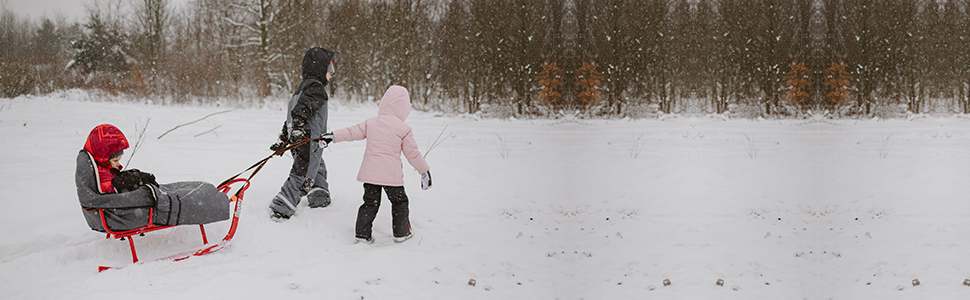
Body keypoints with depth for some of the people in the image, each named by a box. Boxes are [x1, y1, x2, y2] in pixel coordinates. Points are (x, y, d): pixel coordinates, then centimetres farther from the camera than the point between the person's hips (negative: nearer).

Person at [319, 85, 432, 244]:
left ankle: (362, 234, 11)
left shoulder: (371, 123, 4)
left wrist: (333, 135, 16)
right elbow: (412, 153, -1)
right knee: (399, 202, 14)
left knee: (370, 203, 13)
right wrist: (425, 171, 8)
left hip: (369, 173, 3)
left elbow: (352, 132, 6)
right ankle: (401, 232, 19)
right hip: (391, 175, -3)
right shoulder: (404, 129, -4)